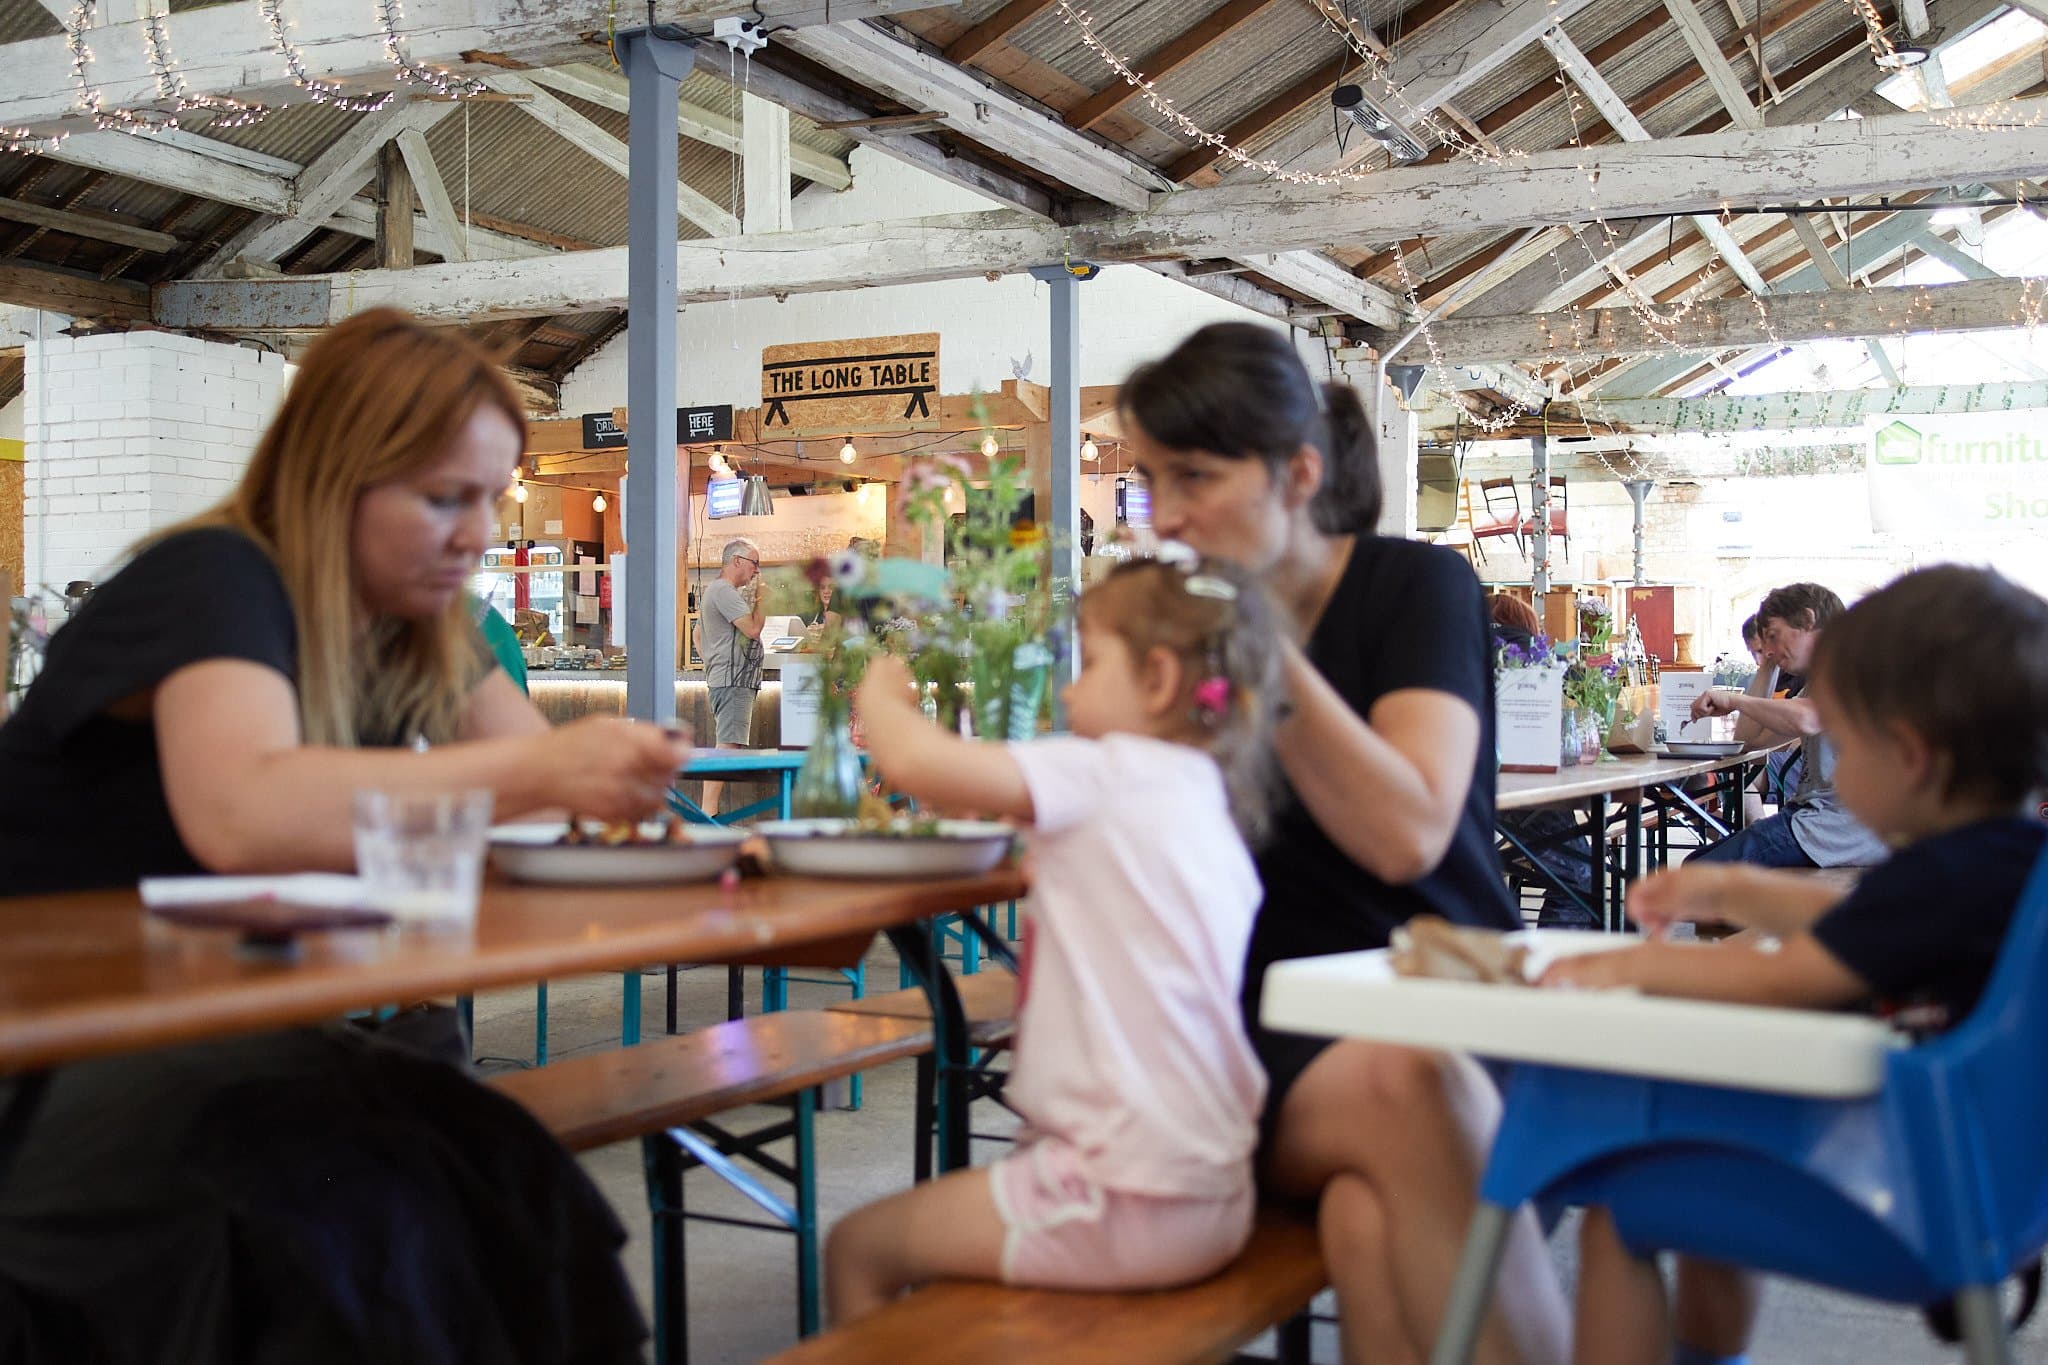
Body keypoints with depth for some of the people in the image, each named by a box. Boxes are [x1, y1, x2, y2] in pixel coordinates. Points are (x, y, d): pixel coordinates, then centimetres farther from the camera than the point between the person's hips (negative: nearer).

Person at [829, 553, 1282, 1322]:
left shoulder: (1107, 770, -13)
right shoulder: (1208, 806, 12)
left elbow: (911, 762, -21)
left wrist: (880, 695, -1)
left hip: (1124, 1204, -9)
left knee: (855, 1250, 5)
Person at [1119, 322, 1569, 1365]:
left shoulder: (1417, 589, -1)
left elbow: (1408, 835, -17)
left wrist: (1261, 650, -18)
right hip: (1267, 1038, 1)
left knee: (1373, 1221, -35)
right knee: (1398, 1084, -35)